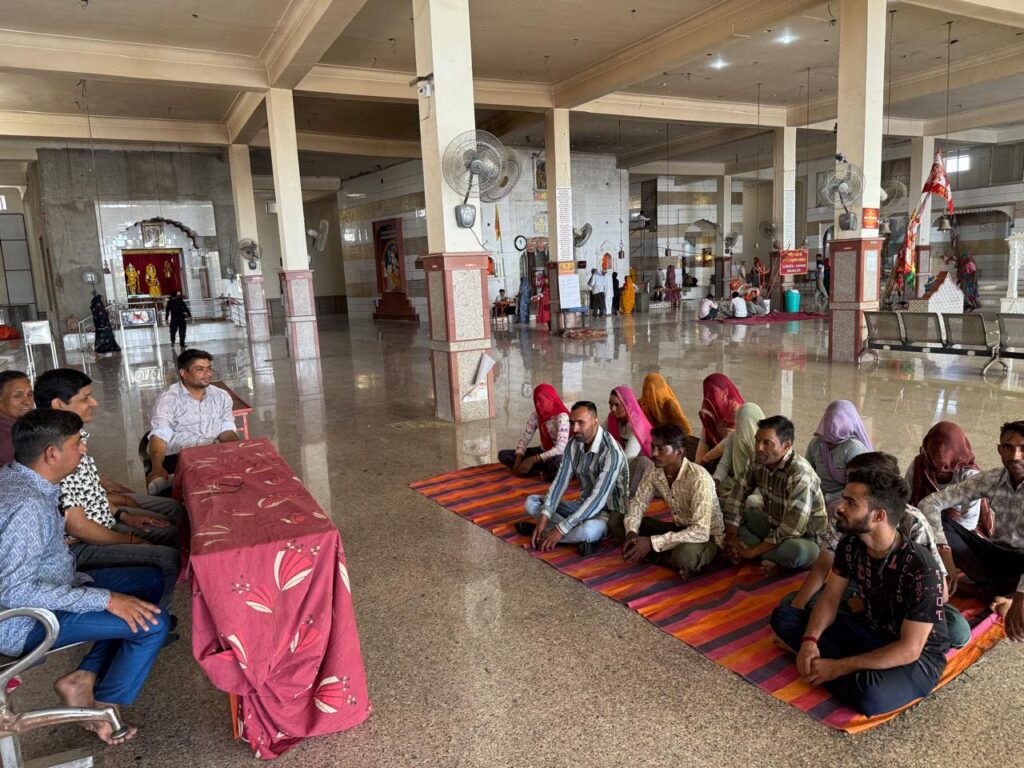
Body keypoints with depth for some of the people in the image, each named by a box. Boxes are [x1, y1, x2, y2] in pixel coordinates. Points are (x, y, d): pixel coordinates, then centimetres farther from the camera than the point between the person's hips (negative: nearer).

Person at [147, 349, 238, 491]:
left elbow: (226, 432, 11)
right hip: (174, 458, -4)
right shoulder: (168, 398, -1)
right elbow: (159, 436, -13)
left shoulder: (221, 396, 14)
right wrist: (157, 467, -32)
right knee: (160, 480, -36)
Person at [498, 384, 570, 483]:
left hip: (561, 456, -7)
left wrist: (533, 460, -33)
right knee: (503, 455, -5)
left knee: (555, 463, -46)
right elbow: (524, 439, -2)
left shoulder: (562, 417, -25)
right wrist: (518, 460, -20)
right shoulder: (535, 415, -4)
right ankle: (542, 472, -15)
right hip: (544, 452, 7)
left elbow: (560, 448, -33)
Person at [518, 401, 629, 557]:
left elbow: (598, 499, -33)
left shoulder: (611, 452, -28)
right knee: (531, 502, -2)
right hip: (584, 506, 7)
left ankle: (543, 534, -15)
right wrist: (544, 517, -21)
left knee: (589, 529, -42)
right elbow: (560, 481, -7)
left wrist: (561, 529, -34)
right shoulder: (574, 445, -4)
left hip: (610, 513, -7)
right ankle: (580, 537, -14)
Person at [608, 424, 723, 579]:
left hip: (708, 537, -7)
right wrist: (631, 533, -20)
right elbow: (638, 502, 1)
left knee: (684, 555, -43)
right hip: (678, 529, 7)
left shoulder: (699, 478, -30)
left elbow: (701, 532, -36)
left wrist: (652, 542, -36)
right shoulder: (653, 470, -11)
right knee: (615, 521, -6)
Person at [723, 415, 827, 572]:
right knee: (723, 513, -6)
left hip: (803, 537, -7)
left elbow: (792, 530, -33)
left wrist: (753, 551, -27)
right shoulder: (758, 461, -9)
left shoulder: (799, 475, -30)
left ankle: (760, 556, -9)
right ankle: (772, 557, -12)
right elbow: (738, 493, -2)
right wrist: (731, 536, -12)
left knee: (797, 551, -40)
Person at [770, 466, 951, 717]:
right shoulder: (850, 545, -10)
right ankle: (861, 675, -14)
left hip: (919, 656, -6)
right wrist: (809, 641, -22)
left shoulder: (921, 570, -30)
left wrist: (838, 667, -26)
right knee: (783, 616, -8)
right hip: (870, 632, 7)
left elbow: (909, 649, -27)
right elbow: (830, 599, -2)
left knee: (870, 695, -40)